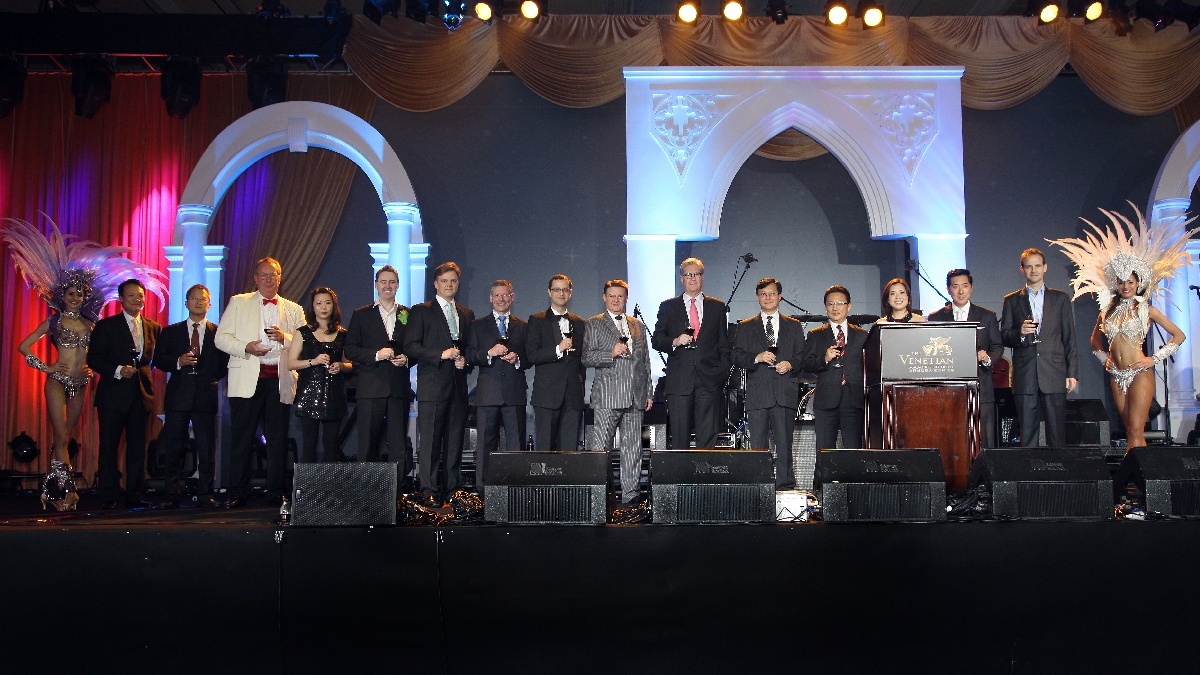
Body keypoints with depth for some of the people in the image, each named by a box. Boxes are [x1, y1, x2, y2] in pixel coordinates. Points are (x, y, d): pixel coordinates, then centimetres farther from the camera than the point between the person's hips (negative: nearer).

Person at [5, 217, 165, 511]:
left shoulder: (90, 324, 11)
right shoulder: (53, 321, 0)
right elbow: (24, 347, -1)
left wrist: (92, 368, 0)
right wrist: (46, 367, -6)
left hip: (80, 384, 4)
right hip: (58, 381, -4)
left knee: (66, 438, 9)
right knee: (62, 438, -9)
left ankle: (54, 492, 16)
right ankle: (67, 490, -4)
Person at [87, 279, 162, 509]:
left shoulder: (153, 328, 13)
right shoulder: (106, 326, 3)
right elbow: (93, 359, -3)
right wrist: (118, 370, -16)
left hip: (142, 395, 3)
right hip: (113, 395, -3)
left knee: (138, 447, 5)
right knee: (109, 447, 0)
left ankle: (134, 496, 11)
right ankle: (108, 497, 6)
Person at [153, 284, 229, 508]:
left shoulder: (218, 333, 10)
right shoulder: (170, 332, 13)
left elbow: (224, 364, 10)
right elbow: (159, 360, 6)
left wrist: (211, 378, -1)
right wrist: (179, 362, -9)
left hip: (206, 396, -1)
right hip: (178, 396, 1)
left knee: (206, 448, 0)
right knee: (173, 448, 2)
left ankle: (205, 495, 7)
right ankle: (172, 495, 9)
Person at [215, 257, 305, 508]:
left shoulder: (293, 309, 17)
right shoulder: (238, 303, 12)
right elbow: (221, 338, 5)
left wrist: (285, 338, -9)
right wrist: (246, 348, -11)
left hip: (280, 381, 2)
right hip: (247, 379, -2)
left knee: (278, 439, 2)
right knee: (242, 437, -3)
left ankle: (275, 493, 9)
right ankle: (238, 494, 4)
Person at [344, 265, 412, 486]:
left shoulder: (408, 315, 14)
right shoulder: (361, 315, 10)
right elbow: (350, 350, 4)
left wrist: (406, 359, -5)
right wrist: (376, 354, -10)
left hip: (399, 387, 1)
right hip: (371, 387, -1)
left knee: (399, 441, 0)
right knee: (368, 442, -1)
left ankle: (400, 488, 4)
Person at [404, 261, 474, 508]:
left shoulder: (467, 314, 19)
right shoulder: (421, 311, 4)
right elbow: (410, 346, -5)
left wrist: (466, 361, 1)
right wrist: (441, 354, -14)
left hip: (458, 386, 5)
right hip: (432, 386, -4)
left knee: (455, 441, 5)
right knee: (430, 441, -7)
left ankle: (452, 491, 10)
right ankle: (429, 492, -5)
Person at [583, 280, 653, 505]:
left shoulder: (638, 325, 19)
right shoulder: (594, 324, 6)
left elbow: (645, 361, 20)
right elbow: (587, 358, -3)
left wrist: (648, 392, 15)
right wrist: (611, 353, -17)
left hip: (635, 396, 5)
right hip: (607, 396, -5)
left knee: (633, 446, 6)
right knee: (600, 445, -8)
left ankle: (630, 493, 12)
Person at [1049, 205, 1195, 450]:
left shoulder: (1147, 310, 1)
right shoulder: (1107, 310, 12)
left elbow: (1179, 335, 2)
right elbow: (1095, 339, 28)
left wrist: (1155, 358, -4)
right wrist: (1104, 358, 13)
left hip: (1139, 374, -5)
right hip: (1117, 375, 5)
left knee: (1135, 432, -12)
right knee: (1130, 431, 6)